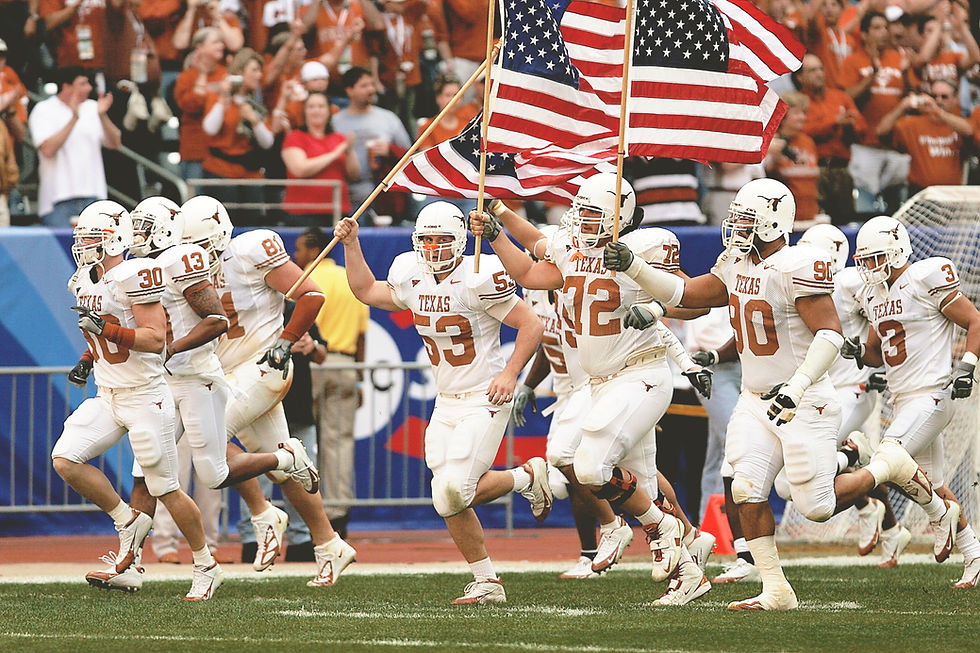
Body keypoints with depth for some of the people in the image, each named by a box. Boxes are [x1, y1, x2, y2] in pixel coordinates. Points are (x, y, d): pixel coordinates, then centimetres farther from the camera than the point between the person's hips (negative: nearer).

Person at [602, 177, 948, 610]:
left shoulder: (797, 267, -19)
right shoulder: (736, 266, 7)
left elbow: (830, 333, -23)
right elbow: (682, 294, 12)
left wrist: (796, 387, -31)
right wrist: (632, 267, -1)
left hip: (804, 406, -7)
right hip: (756, 402, 7)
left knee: (817, 507, -5)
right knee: (748, 490, -9)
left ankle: (888, 466, 21)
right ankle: (775, 591, -2)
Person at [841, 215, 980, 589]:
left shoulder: (926, 281, -11)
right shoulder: (875, 295, 14)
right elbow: (878, 351, 25)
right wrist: (860, 352, 3)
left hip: (931, 396, -9)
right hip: (903, 400, 9)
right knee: (933, 485, 12)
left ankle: (941, 514, -2)